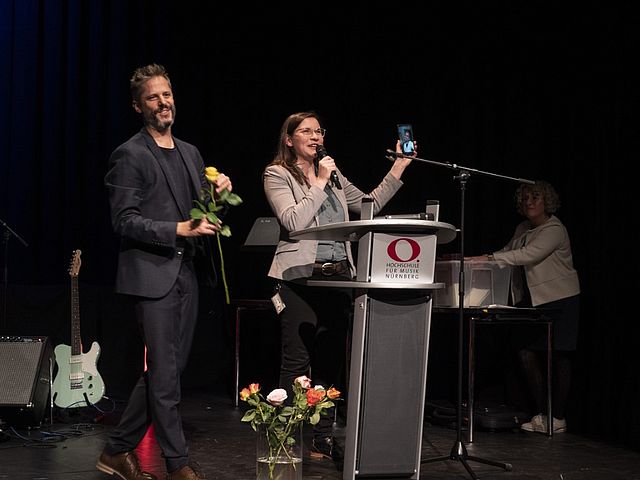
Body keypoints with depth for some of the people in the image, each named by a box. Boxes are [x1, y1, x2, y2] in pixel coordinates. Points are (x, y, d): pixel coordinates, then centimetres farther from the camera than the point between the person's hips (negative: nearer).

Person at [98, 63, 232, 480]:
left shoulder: (190, 153, 17)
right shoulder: (130, 155, -5)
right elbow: (124, 220, -12)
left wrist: (218, 191, 2)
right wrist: (180, 230, -19)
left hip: (185, 273, 8)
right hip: (152, 275, -8)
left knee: (168, 370, 10)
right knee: (165, 372, -6)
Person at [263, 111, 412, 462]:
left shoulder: (333, 175, 19)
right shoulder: (277, 174, 1)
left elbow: (370, 205, 20)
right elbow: (293, 221, -12)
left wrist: (399, 167, 15)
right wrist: (319, 183, -9)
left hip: (338, 275, 6)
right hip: (300, 275, -6)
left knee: (331, 360, 7)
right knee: (297, 361, -6)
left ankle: (324, 438, 13)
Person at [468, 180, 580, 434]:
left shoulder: (554, 229, -13)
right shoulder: (522, 230, 13)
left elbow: (529, 255, -26)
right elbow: (507, 254, 16)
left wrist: (490, 258, -32)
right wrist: (480, 260, -2)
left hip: (559, 301, -7)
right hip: (532, 302, 7)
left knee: (559, 358, -2)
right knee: (527, 354, -2)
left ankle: (558, 418, 3)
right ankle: (541, 413, 7)